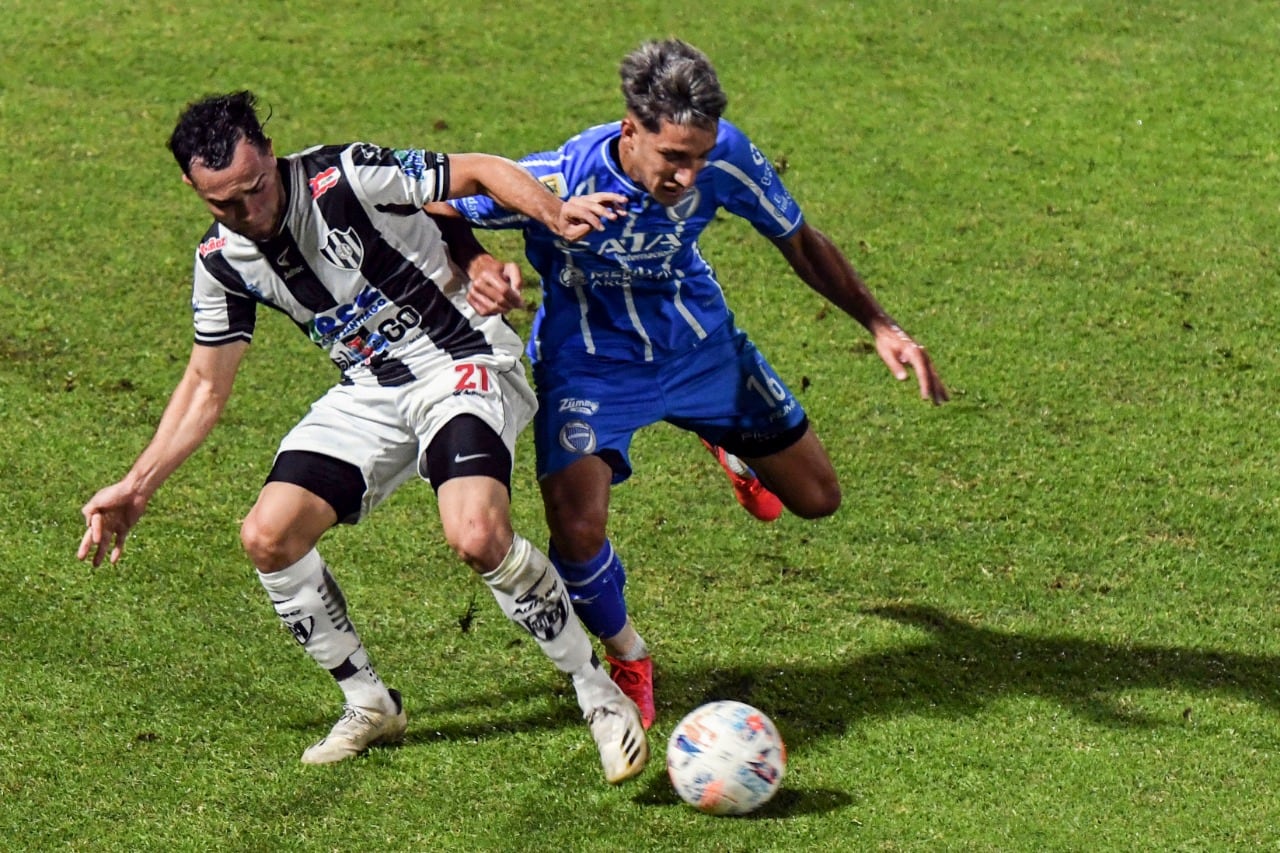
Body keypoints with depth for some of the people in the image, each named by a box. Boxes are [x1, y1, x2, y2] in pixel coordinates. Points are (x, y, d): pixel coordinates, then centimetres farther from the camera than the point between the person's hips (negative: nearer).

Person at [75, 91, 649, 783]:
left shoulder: (347, 177, -19)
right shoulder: (222, 260, -1)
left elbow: (482, 171, -13)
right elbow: (207, 383, 12)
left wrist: (553, 212, -32)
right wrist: (139, 484, 7)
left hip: (463, 361, -6)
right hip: (369, 394, 7)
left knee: (477, 536, -30)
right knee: (268, 537, -9)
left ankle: (601, 696, -11)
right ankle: (369, 705, 11)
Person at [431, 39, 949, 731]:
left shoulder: (724, 157, -24)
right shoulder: (556, 182, -34)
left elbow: (800, 243, -5)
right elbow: (433, 212, -18)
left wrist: (880, 326, -10)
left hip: (699, 342, 4)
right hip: (589, 360, -3)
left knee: (816, 498, 11)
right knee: (576, 531, -26)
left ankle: (731, 447, 49)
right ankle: (626, 658, 8)